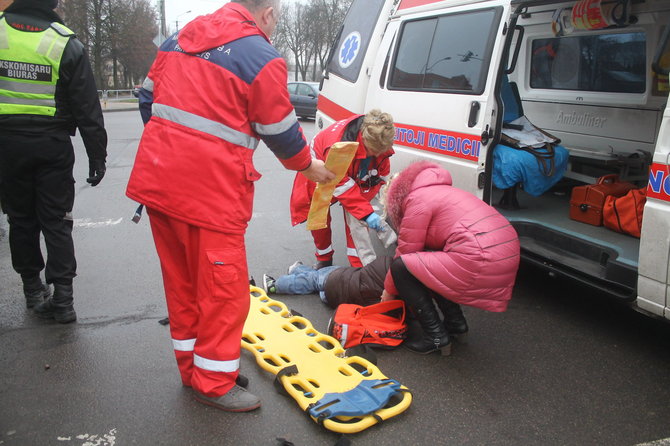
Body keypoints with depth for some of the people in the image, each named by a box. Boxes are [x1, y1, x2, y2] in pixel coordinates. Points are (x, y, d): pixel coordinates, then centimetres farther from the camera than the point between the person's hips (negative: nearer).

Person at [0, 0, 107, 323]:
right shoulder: (66, 43, -9)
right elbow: (88, 107, -8)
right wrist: (97, 155, -3)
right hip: (52, 145, -2)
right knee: (56, 222, 5)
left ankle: (33, 290, 24)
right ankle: (62, 298, 4)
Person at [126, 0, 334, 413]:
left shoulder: (179, 39, 14)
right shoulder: (262, 59, -7)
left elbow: (148, 98, 19)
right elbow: (282, 132, -2)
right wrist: (308, 166, 16)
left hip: (157, 180, 8)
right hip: (210, 192, -8)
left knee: (182, 281, 18)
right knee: (223, 287, 6)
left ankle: (191, 366, 33)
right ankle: (213, 382, 18)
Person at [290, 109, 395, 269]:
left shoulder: (381, 144, -28)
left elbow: (381, 175, -14)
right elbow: (341, 183, -40)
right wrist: (366, 212, -44)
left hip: (354, 174, 3)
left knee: (355, 217, -11)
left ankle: (360, 264, -8)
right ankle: (324, 259, 21)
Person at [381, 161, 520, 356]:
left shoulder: (417, 200, -1)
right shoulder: (437, 191, 28)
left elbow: (405, 253, 2)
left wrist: (389, 289, 17)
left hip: (481, 261, -10)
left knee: (401, 268, -2)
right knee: (426, 261, 26)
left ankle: (435, 337, 3)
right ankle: (455, 321, 25)